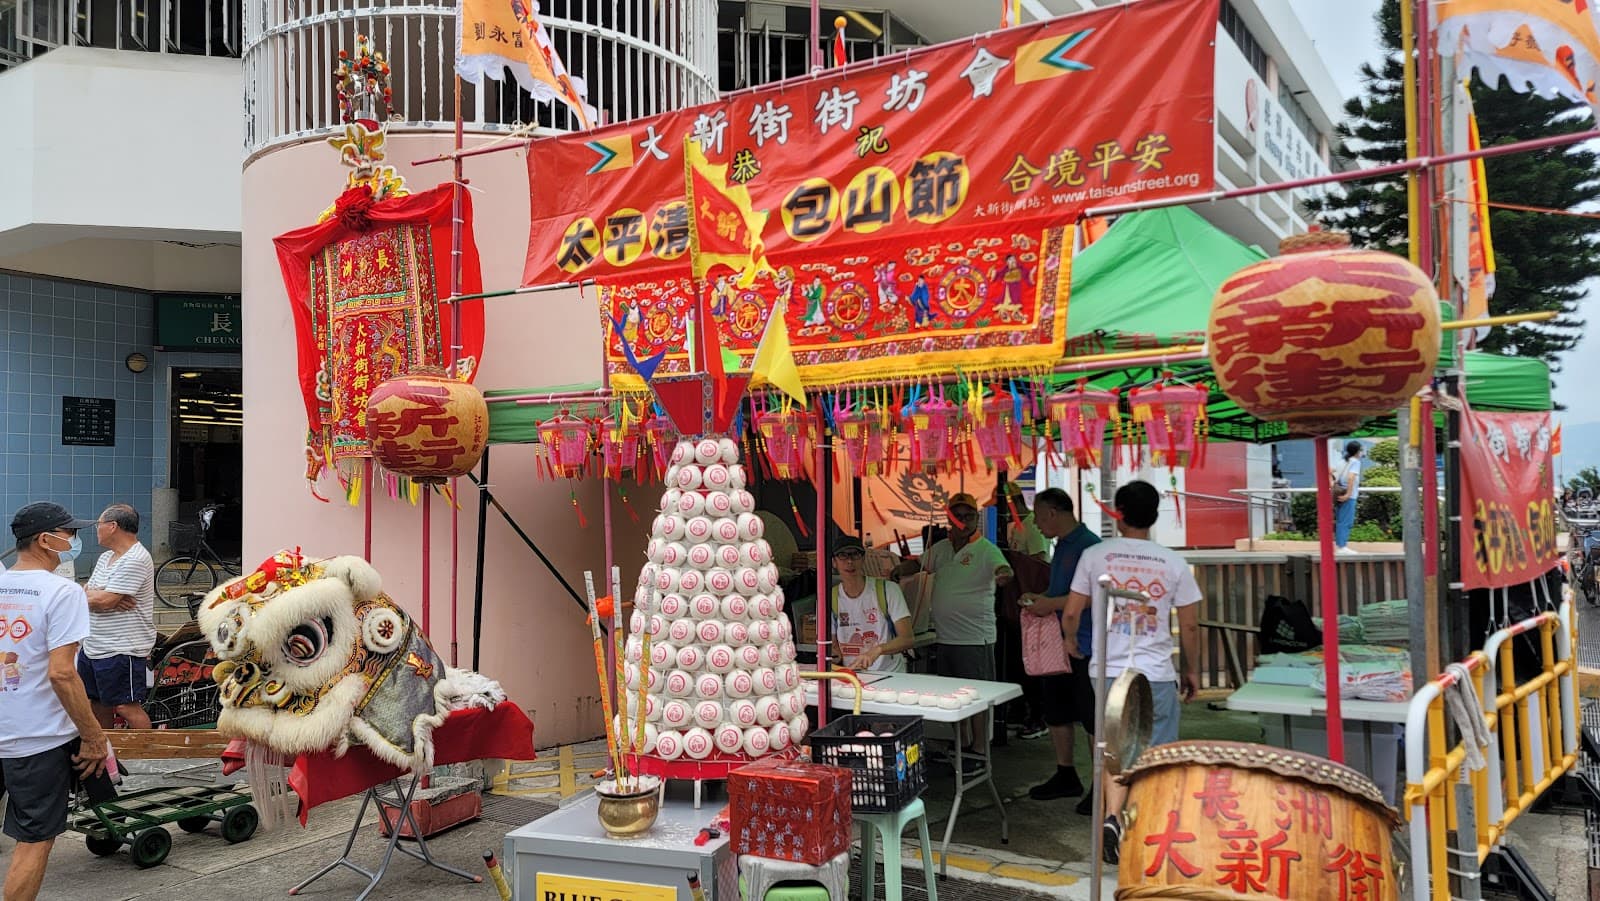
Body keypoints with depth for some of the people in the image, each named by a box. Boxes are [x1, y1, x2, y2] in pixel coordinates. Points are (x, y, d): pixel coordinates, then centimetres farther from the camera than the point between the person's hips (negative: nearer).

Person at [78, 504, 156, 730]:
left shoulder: (135, 560, -18)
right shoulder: (106, 557, 15)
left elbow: (104, 601, -22)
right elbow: (87, 593, 8)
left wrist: (87, 595, -1)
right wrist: (106, 598, -13)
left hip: (122, 650, -10)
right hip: (93, 647, 10)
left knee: (126, 707, -8)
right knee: (97, 703, 18)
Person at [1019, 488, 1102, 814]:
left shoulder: (1088, 544, -17)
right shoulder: (1062, 545, 14)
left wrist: (1052, 604, -21)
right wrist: (1040, 599, 9)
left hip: (1084, 647, -10)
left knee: (1092, 717, -1)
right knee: (1056, 712, 16)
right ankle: (1066, 777, 29)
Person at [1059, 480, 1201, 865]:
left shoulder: (1096, 555, -3)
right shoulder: (1173, 563, -1)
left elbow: (1071, 612, -1)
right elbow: (1190, 625, 2)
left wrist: (1071, 640, 21)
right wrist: (1192, 671, 16)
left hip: (1108, 670, 0)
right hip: (1157, 674, 0)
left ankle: (1112, 816, -7)